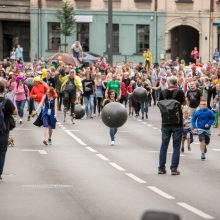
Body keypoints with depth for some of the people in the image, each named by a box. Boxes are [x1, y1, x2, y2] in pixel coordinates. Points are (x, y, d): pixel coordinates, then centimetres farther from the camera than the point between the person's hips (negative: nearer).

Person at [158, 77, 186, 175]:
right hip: (177, 123, -2)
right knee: (176, 147, 3)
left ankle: (161, 168, 14)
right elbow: (184, 103, 8)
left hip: (165, 123, 2)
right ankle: (174, 169, -1)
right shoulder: (179, 92, -9)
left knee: (164, 146, 13)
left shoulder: (163, 93, -3)